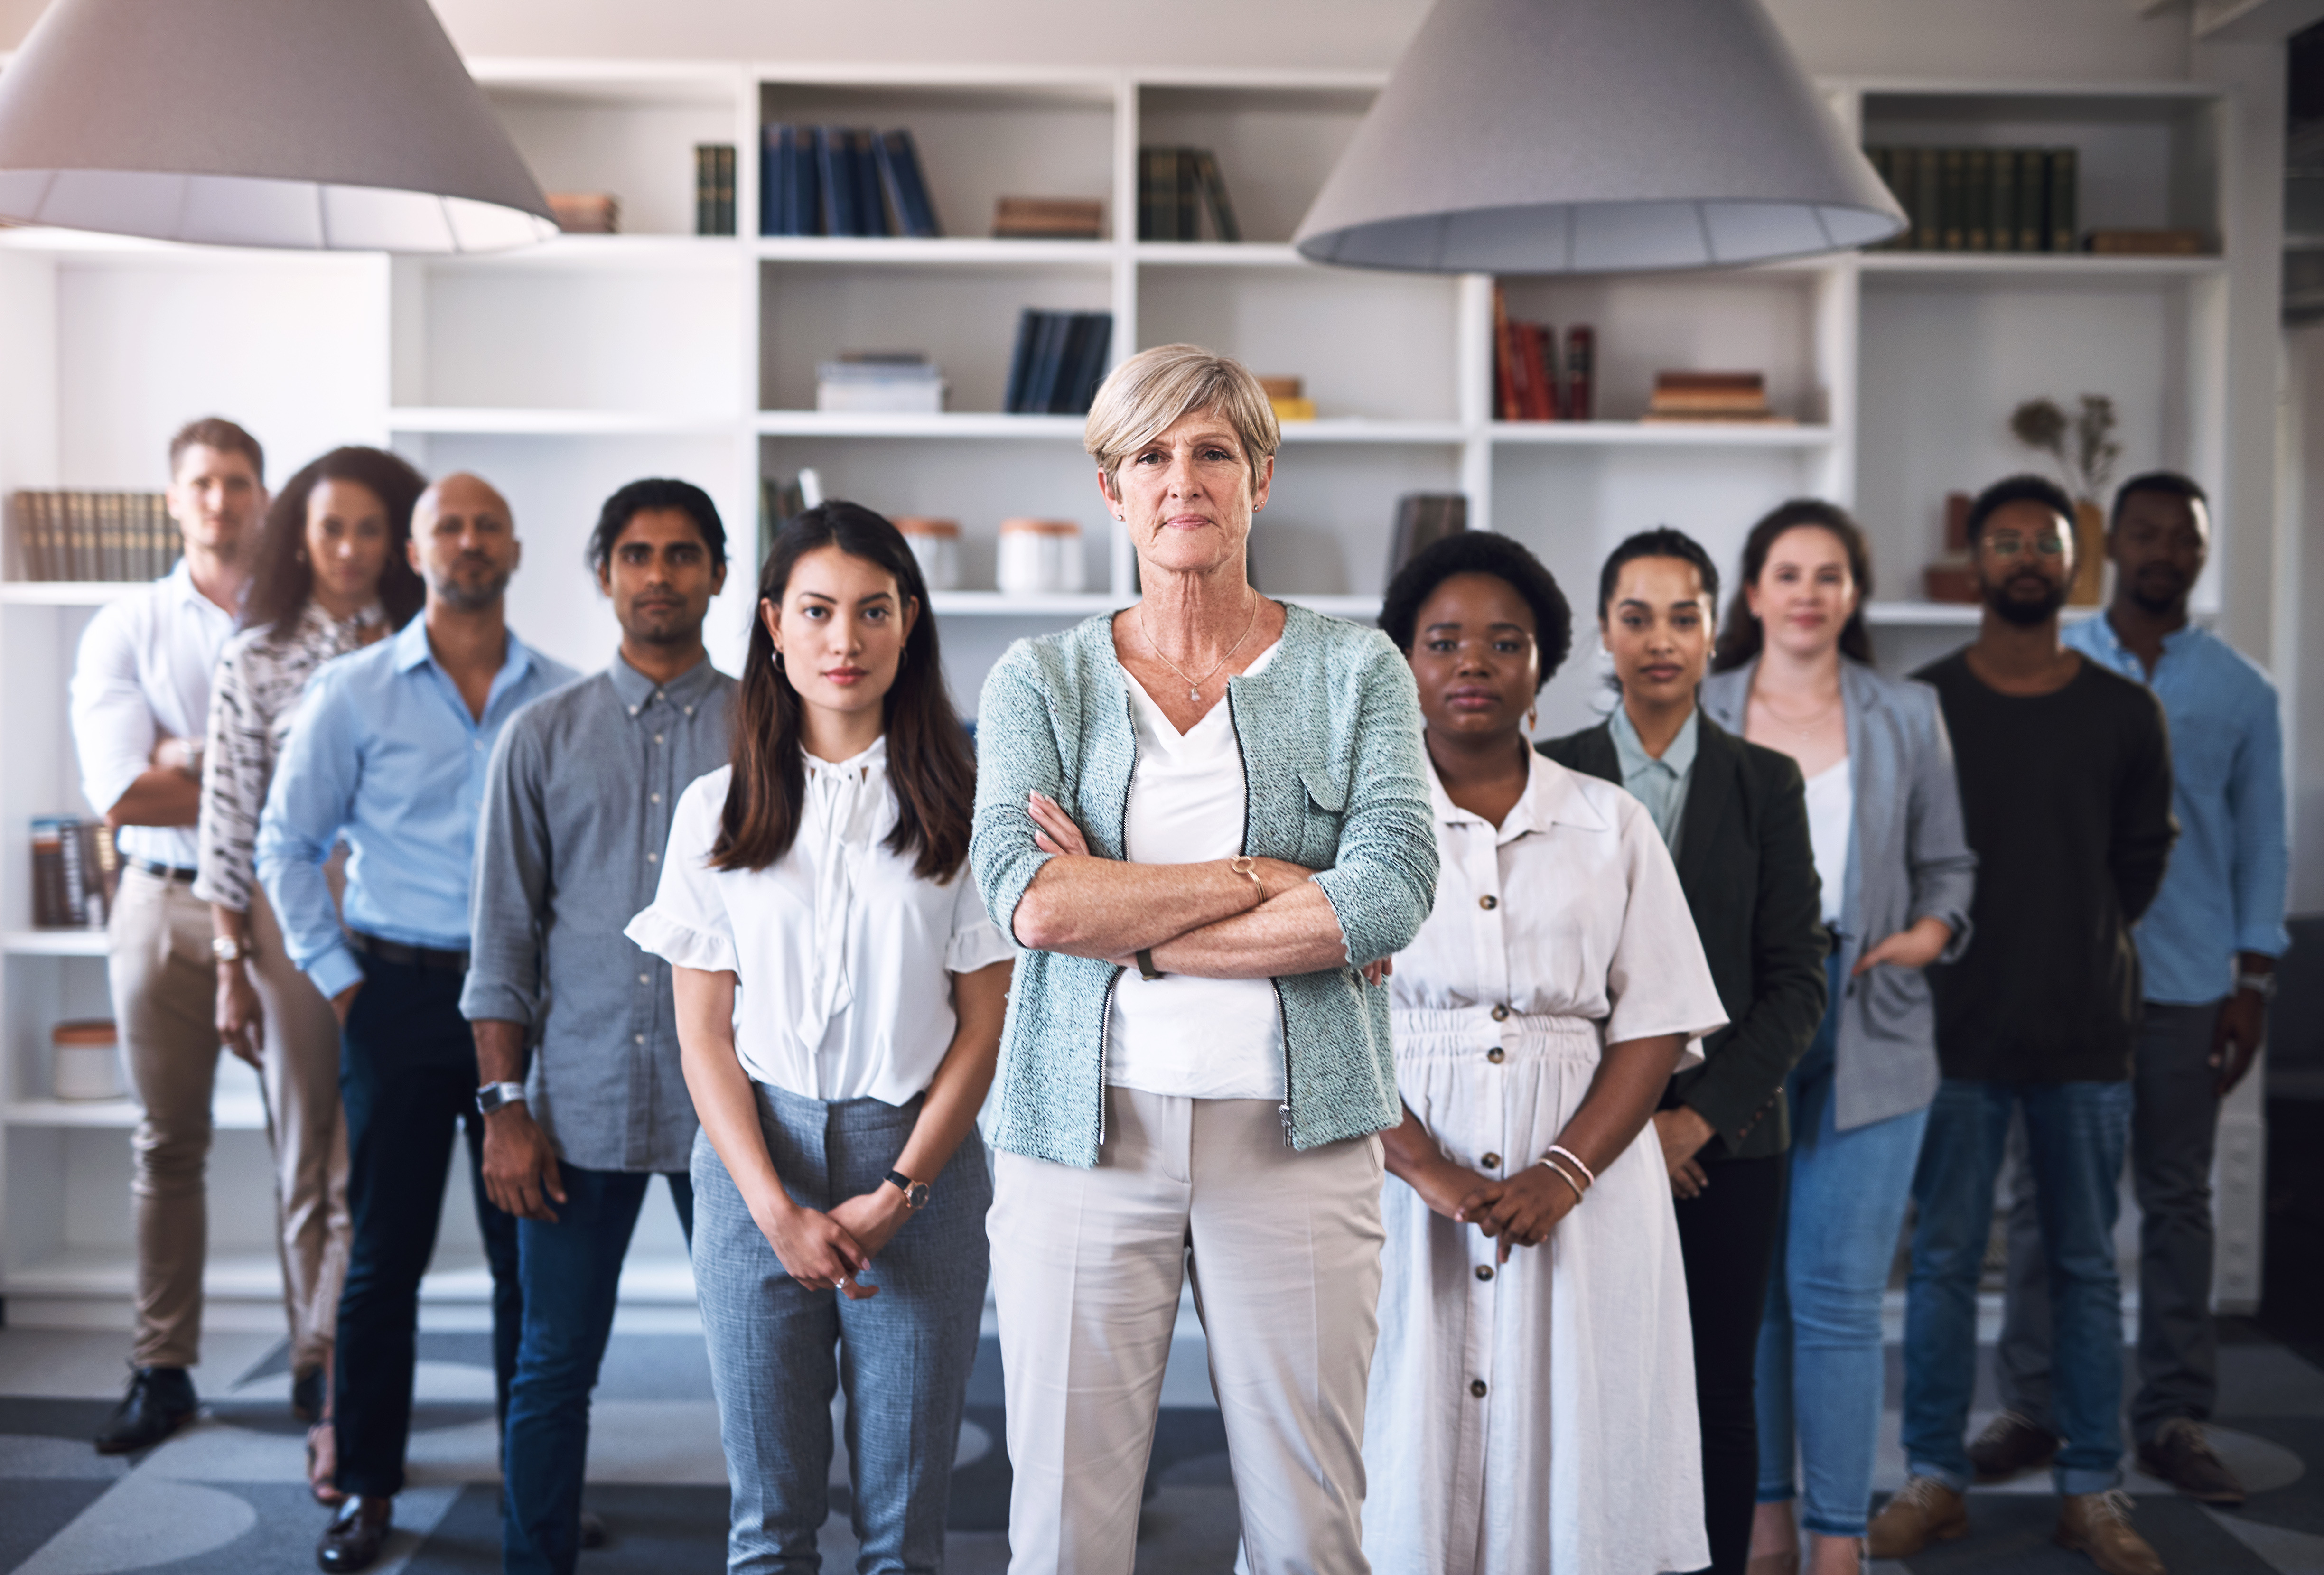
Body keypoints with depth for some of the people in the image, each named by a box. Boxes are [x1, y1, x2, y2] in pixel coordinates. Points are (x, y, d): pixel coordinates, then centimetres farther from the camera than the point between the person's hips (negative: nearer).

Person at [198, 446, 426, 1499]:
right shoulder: (256, 659, 2)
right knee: (306, 1166, 7)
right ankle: (338, 1397, 17)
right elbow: (228, 820, 1)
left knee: (366, 1173, -2)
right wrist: (231, 964, -2)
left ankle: (331, 1393, 3)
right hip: (291, 924, 0)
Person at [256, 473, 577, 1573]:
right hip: (401, 994, -1)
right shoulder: (351, 694, 2)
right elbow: (287, 843, 7)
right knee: (384, 1253, 4)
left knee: (530, 1253, 7)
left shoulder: (564, 700, 4)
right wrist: (335, 975, 1)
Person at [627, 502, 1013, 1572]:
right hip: (755, 1166, 1)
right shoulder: (718, 811, 4)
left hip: (919, 1166, -1)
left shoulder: (963, 803, -1)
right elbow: (703, 1032, 2)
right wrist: (775, 1210, -8)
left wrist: (897, 1193, -7)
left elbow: (985, 1021, 0)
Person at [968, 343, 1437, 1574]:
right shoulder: (1039, 679, 7)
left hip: (1293, 1132, 0)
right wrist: (1258, 880, -10)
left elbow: (1392, 894, -10)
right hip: (1083, 1133, 1)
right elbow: (1028, 898, -9)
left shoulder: (1355, 672, 6)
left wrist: (1128, 923, -9)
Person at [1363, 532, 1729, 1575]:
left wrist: (1563, 1175, -13)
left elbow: (1655, 1023, 2)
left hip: (1580, 1187, 1)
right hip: (1393, 1180, -1)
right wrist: (1433, 1176, -16)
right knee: (1406, 1457, 0)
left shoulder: (1610, 825, 9)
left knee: (1570, 1448, 2)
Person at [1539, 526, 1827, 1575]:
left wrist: (1698, 1115, -7)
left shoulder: (1766, 785, 6)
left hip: (1723, 1142, 1)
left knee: (1719, 1396, 4)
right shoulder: (1551, 777, 5)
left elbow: (1796, 983, 2)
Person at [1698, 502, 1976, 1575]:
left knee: (1837, 1293, -4)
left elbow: (1948, 862, 13)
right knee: (1745, 1285, 6)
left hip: (1864, 1032, 0)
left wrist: (1932, 931, -6)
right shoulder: (1695, 714, 7)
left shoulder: (1908, 717, 9)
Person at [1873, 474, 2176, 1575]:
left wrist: (2081, 947, 11)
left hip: (2086, 1030, 1)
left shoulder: (2125, 714, 4)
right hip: (1956, 1029, -1)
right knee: (1943, 1261, 4)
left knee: (2086, 1267, 8)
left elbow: (2142, 855, 13)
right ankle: (1933, 1481, 15)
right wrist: (1946, 949, 3)